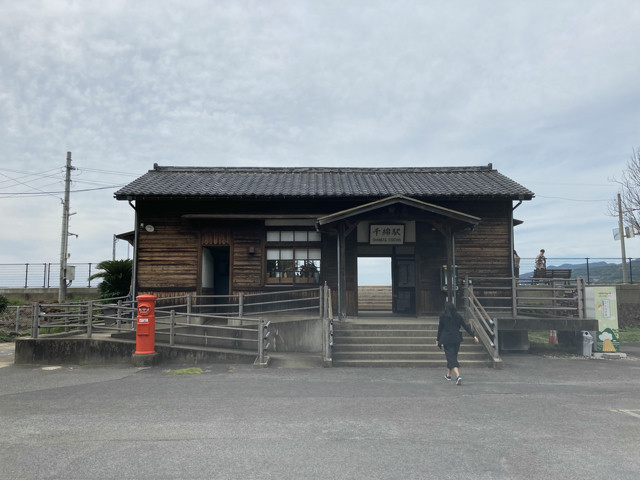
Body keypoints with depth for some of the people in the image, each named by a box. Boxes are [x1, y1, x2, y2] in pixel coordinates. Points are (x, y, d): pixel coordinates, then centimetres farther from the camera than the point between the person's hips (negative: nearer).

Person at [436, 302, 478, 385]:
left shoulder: (443, 316, -6)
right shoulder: (458, 316, 2)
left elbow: (440, 329, -2)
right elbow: (465, 326, 2)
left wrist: (438, 340, 7)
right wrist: (474, 336, 6)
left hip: (447, 340, -4)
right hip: (456, 339, 4)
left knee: (451, 357, -4)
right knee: (453, 356, 19)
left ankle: (458, 376, -22)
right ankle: (448, 374, 32)